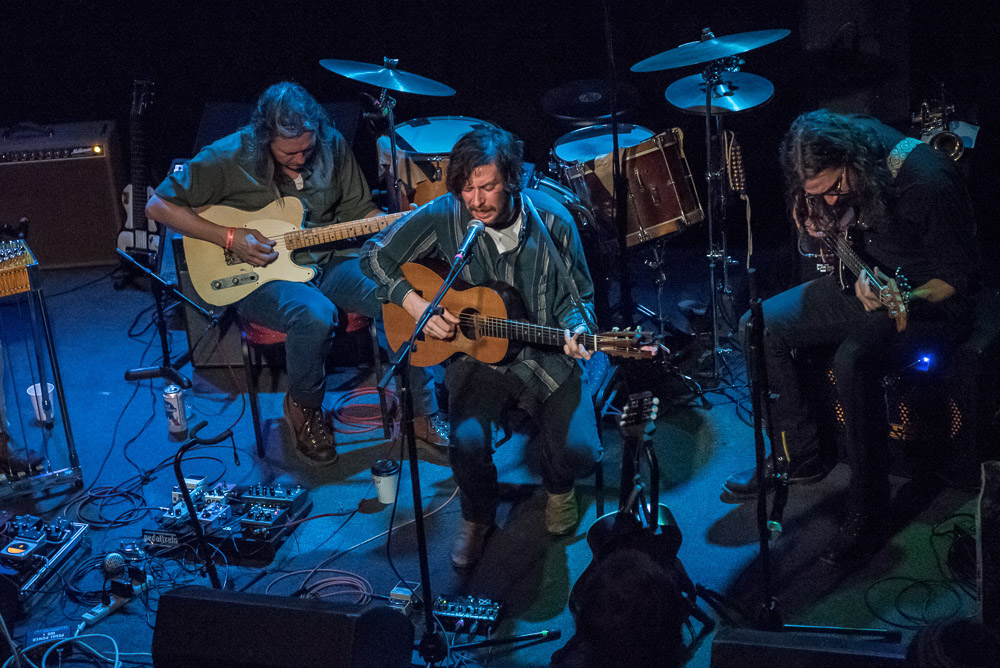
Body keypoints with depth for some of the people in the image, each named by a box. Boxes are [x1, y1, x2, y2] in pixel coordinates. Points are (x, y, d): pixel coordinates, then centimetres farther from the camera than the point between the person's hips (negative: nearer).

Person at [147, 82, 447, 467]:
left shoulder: (331, 147, -2)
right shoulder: (229, 158, -14)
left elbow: (359, 211, 9)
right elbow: (159, 206, -9)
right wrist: (229, 238, -17)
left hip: (326, 262, 4)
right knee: (315, 314, -36)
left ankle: (421, 412, -3)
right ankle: (304, 408, -5)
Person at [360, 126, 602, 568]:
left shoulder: (552, 224, -9)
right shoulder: (445, 216, -10)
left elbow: (577, 297, 4)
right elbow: (375, 255, 1)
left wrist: (575, 332, -18)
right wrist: (415, 303, -12)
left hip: (546, 356, 1)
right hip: (476, 354, 0)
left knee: (579, 452, -18)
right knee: (468, 441, -28)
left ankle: (558, 488, 23)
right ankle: (478, 517, 7)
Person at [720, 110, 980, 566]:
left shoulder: (927, 182, -30)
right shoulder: (828, 175, -8)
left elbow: (957, 279, -22)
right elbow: (810, 222, 16)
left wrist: (902, 299, -38)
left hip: (929, 301, -7)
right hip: (864, 277, 8)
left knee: (853, 360, -34)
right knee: (760, 327, -4)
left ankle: (867, 513, -20)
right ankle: (798, 457, 12)